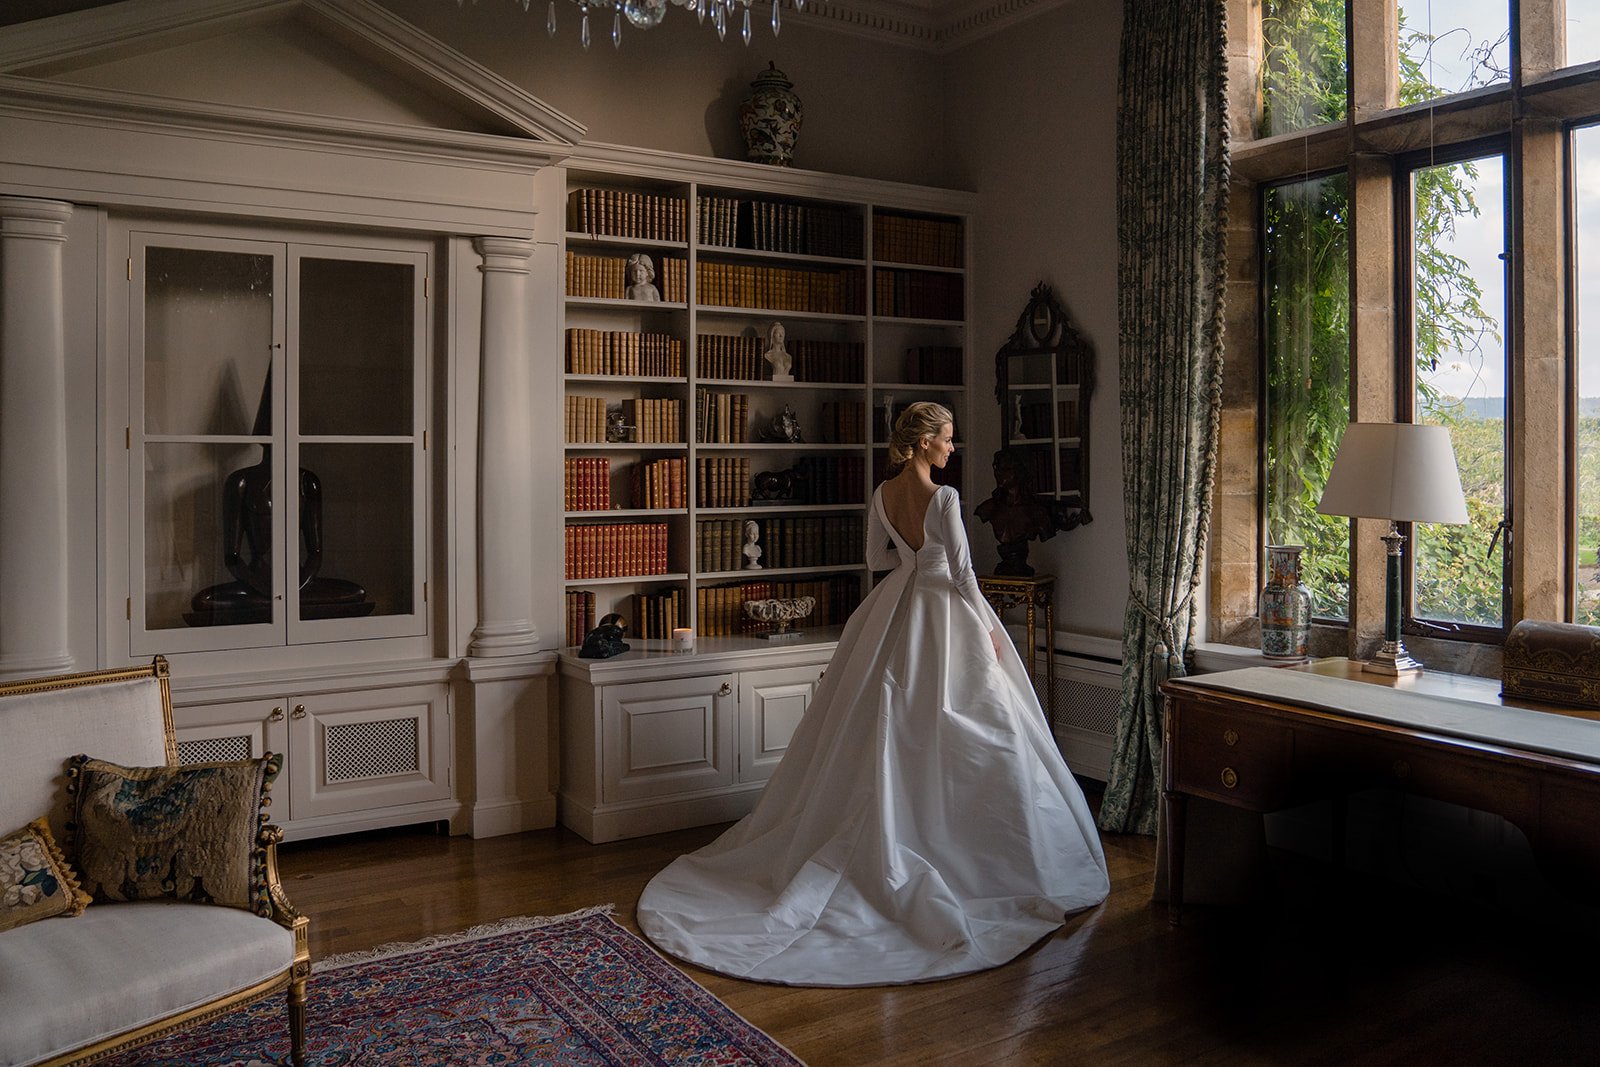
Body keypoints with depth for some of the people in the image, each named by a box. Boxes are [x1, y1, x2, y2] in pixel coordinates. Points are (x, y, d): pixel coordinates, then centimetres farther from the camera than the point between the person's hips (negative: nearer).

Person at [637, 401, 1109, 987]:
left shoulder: (882, 494, 2)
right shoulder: (943, 497, -18)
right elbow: (962, 571, -16)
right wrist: (988, 629, -6)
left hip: (894, 610, 7)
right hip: (942, 614, -7)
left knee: (884, 735, 15)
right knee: (951, 742, 3)